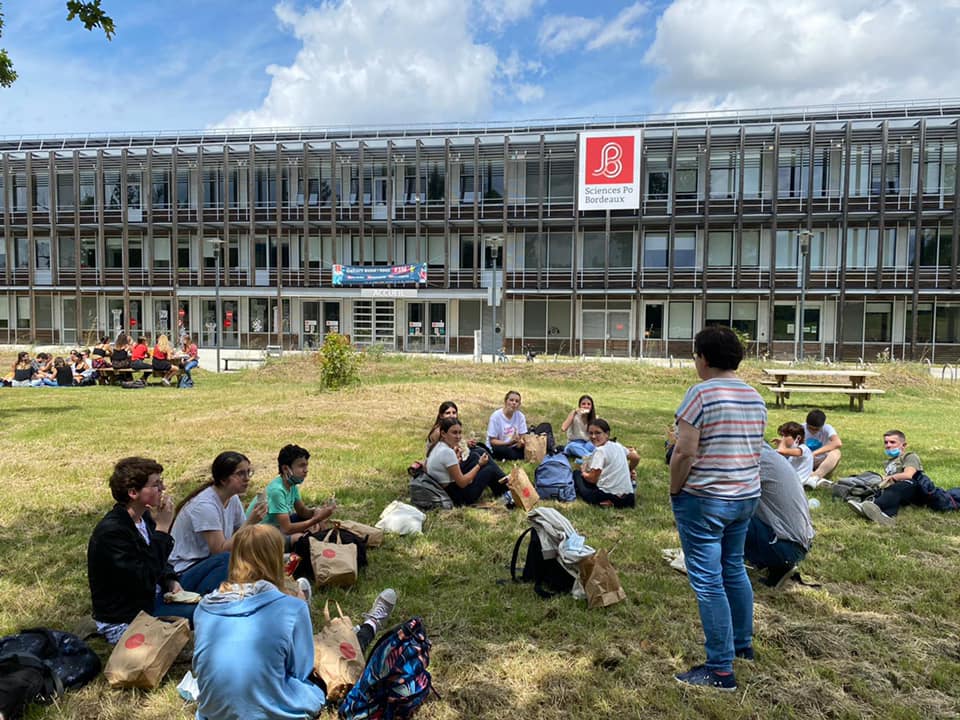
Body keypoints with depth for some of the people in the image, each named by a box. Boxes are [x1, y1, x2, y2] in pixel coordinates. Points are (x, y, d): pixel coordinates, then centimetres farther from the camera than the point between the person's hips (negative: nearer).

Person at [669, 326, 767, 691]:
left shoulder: (702, 393, -16)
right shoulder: (755, 397, 7)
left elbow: (685, 452, -20)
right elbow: (755, 449, 12)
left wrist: (674, 491, -8)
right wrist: (743, 484, 18)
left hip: (704, 500, -8)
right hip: (747, 496, 8)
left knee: (708, 581, 0)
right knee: (734, 569, 23)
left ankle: (720, 670, 8)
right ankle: (742, 643, 39)